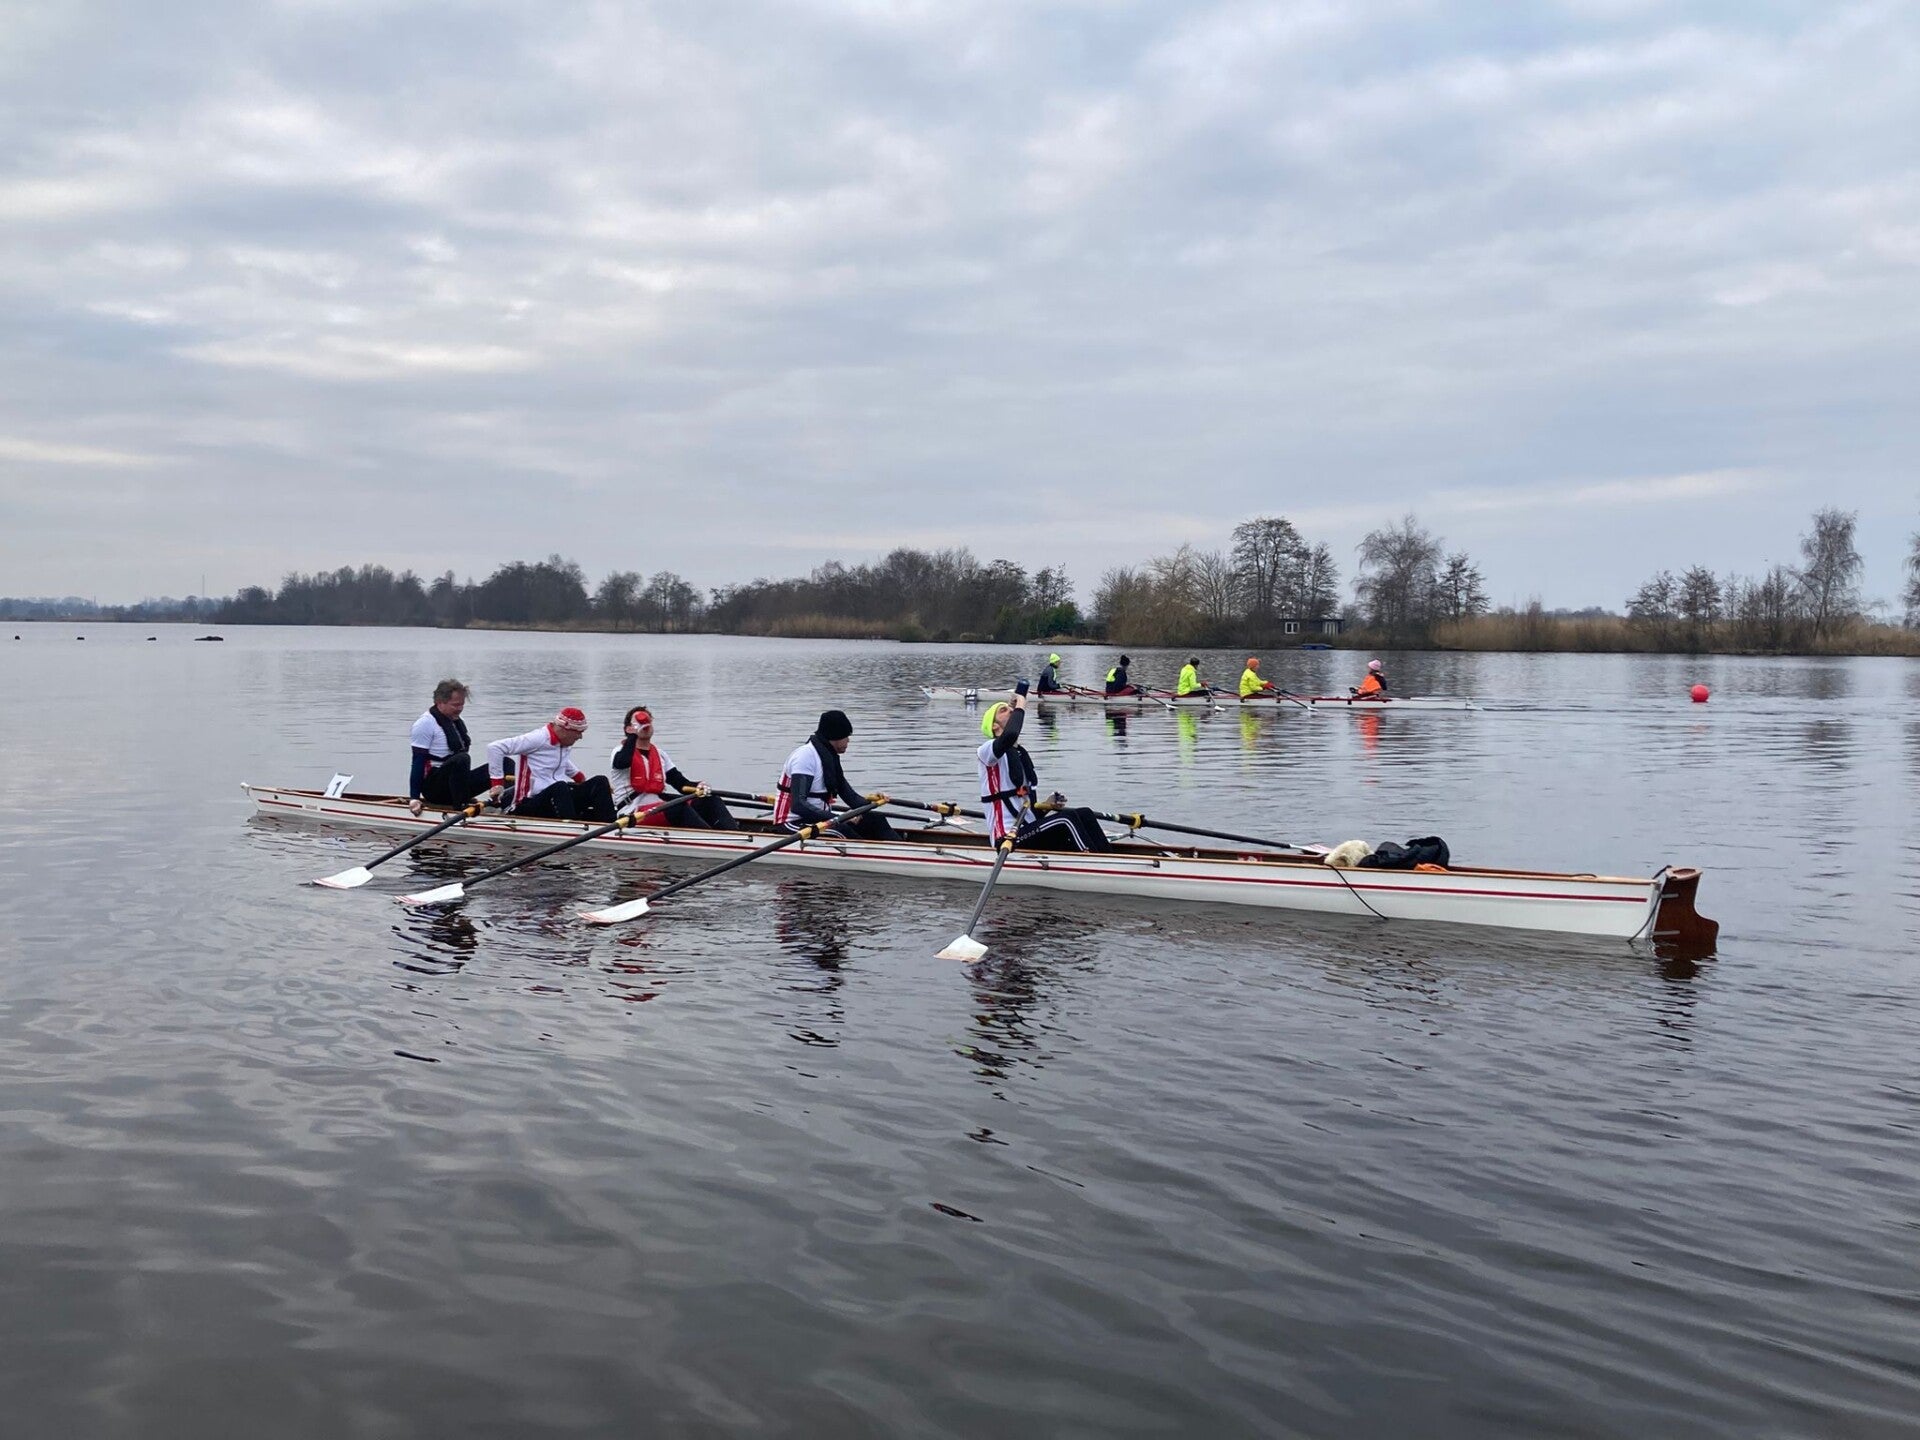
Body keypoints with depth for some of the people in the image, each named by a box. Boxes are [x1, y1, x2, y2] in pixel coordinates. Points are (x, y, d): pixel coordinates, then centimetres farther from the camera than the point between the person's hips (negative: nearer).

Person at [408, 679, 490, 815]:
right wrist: (414, 798, -19)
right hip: (434, 787, -8)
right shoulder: (425, 723, -9)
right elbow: (418, 763, -14)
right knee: (462, 758, -37)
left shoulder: (457, 722, 17)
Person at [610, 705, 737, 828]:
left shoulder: (660, 754, 23)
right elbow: (622, 762, -23)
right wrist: (634, 734, -10)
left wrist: (698, 787, -9)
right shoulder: (621, 751, 4)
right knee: (679, 807, -34)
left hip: (660, 810, 7)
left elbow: (681, 783, 14)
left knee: (710, 800, -13)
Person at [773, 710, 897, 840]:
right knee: (841, 829, -35)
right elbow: (798, 805, -30)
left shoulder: (830, 757, 11)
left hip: (820, 818, 9)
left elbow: (848, 794, 9)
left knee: (875, 819, -3)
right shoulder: (805, 756, -19)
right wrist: (838, 819, -35)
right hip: (794, 824, -9)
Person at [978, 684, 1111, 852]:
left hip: (1028, 835, 9)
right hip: (1007, 840, -9)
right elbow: (1010, 735, -30)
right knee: (1067, 817, -25)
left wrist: (1044, 806, 4)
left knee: (1084, 814, -8)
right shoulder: (986, 751, -5)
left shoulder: (1022, 754, 22)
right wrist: (1020, 706, -13)